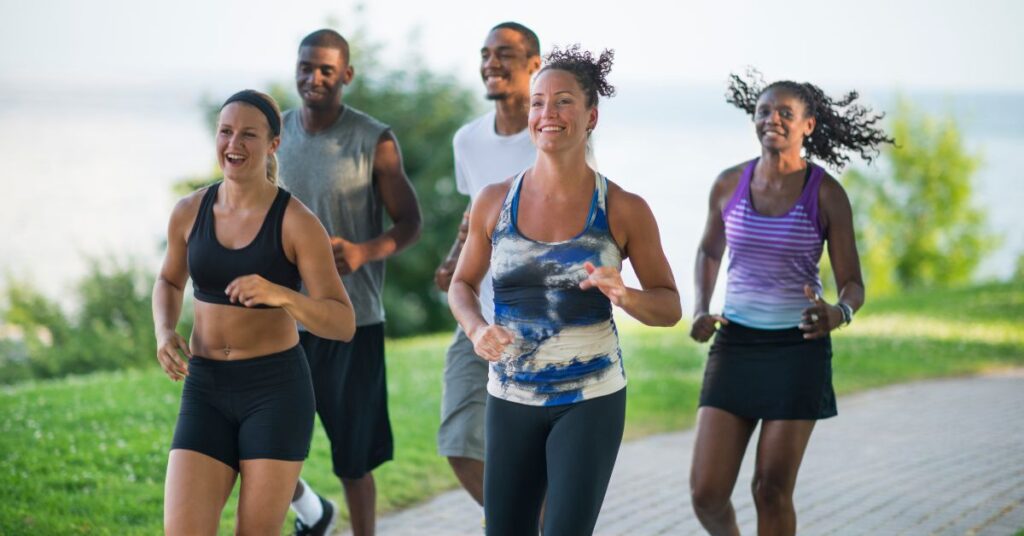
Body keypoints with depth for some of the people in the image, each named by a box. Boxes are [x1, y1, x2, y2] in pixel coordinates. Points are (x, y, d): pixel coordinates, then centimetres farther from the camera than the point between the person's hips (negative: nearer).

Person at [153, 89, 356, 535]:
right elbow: (169, 282, 21)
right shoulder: (189, 212, 2)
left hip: (276, 390, -3)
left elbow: (343, 324, -12)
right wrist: (164, 334, -1)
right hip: (207, 394, 4)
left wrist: (278, 294, -31)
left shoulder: (298, 223, -11)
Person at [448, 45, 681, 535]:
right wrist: (476, 328, -9)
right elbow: (462, 284, 12)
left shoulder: (624, 210, -7)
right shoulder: (494, 202, -1)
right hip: (511, 399, 3)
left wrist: (624, 296, -21)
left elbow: (669, 307, 0)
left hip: (590, 402, -3)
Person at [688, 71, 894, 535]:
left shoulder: (827, 193, -8)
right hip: (736, 345, 2)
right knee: (705, 492, -3)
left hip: (799, 348, -2)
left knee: (772, 490, -2)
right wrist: (700, 312, 1)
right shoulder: (729, 183, 0)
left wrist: (839, 314, -28)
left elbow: (852, 284, -4)